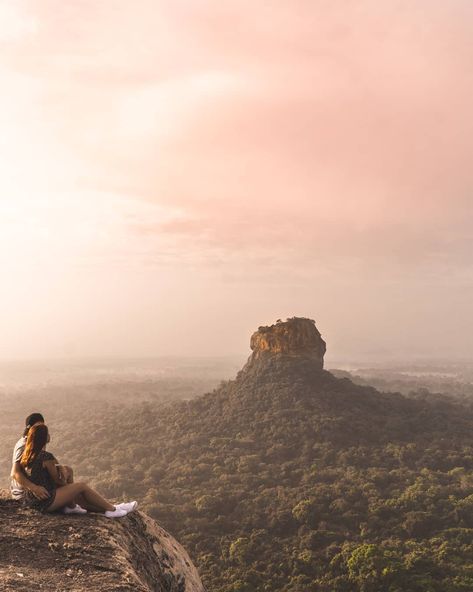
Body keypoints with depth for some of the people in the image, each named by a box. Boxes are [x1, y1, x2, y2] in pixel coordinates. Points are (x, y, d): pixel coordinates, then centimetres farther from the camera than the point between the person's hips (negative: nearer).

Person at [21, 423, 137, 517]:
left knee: (77, 497, 18)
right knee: (82, 487, 3)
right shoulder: (47, 457, -20)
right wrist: (67, 485, 12)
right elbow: (56, 480, -9)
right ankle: (112, 509, 16)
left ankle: (107, 509, 23)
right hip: (46, 502, -8)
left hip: (31, 501, 8)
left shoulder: (26, 456, 4)